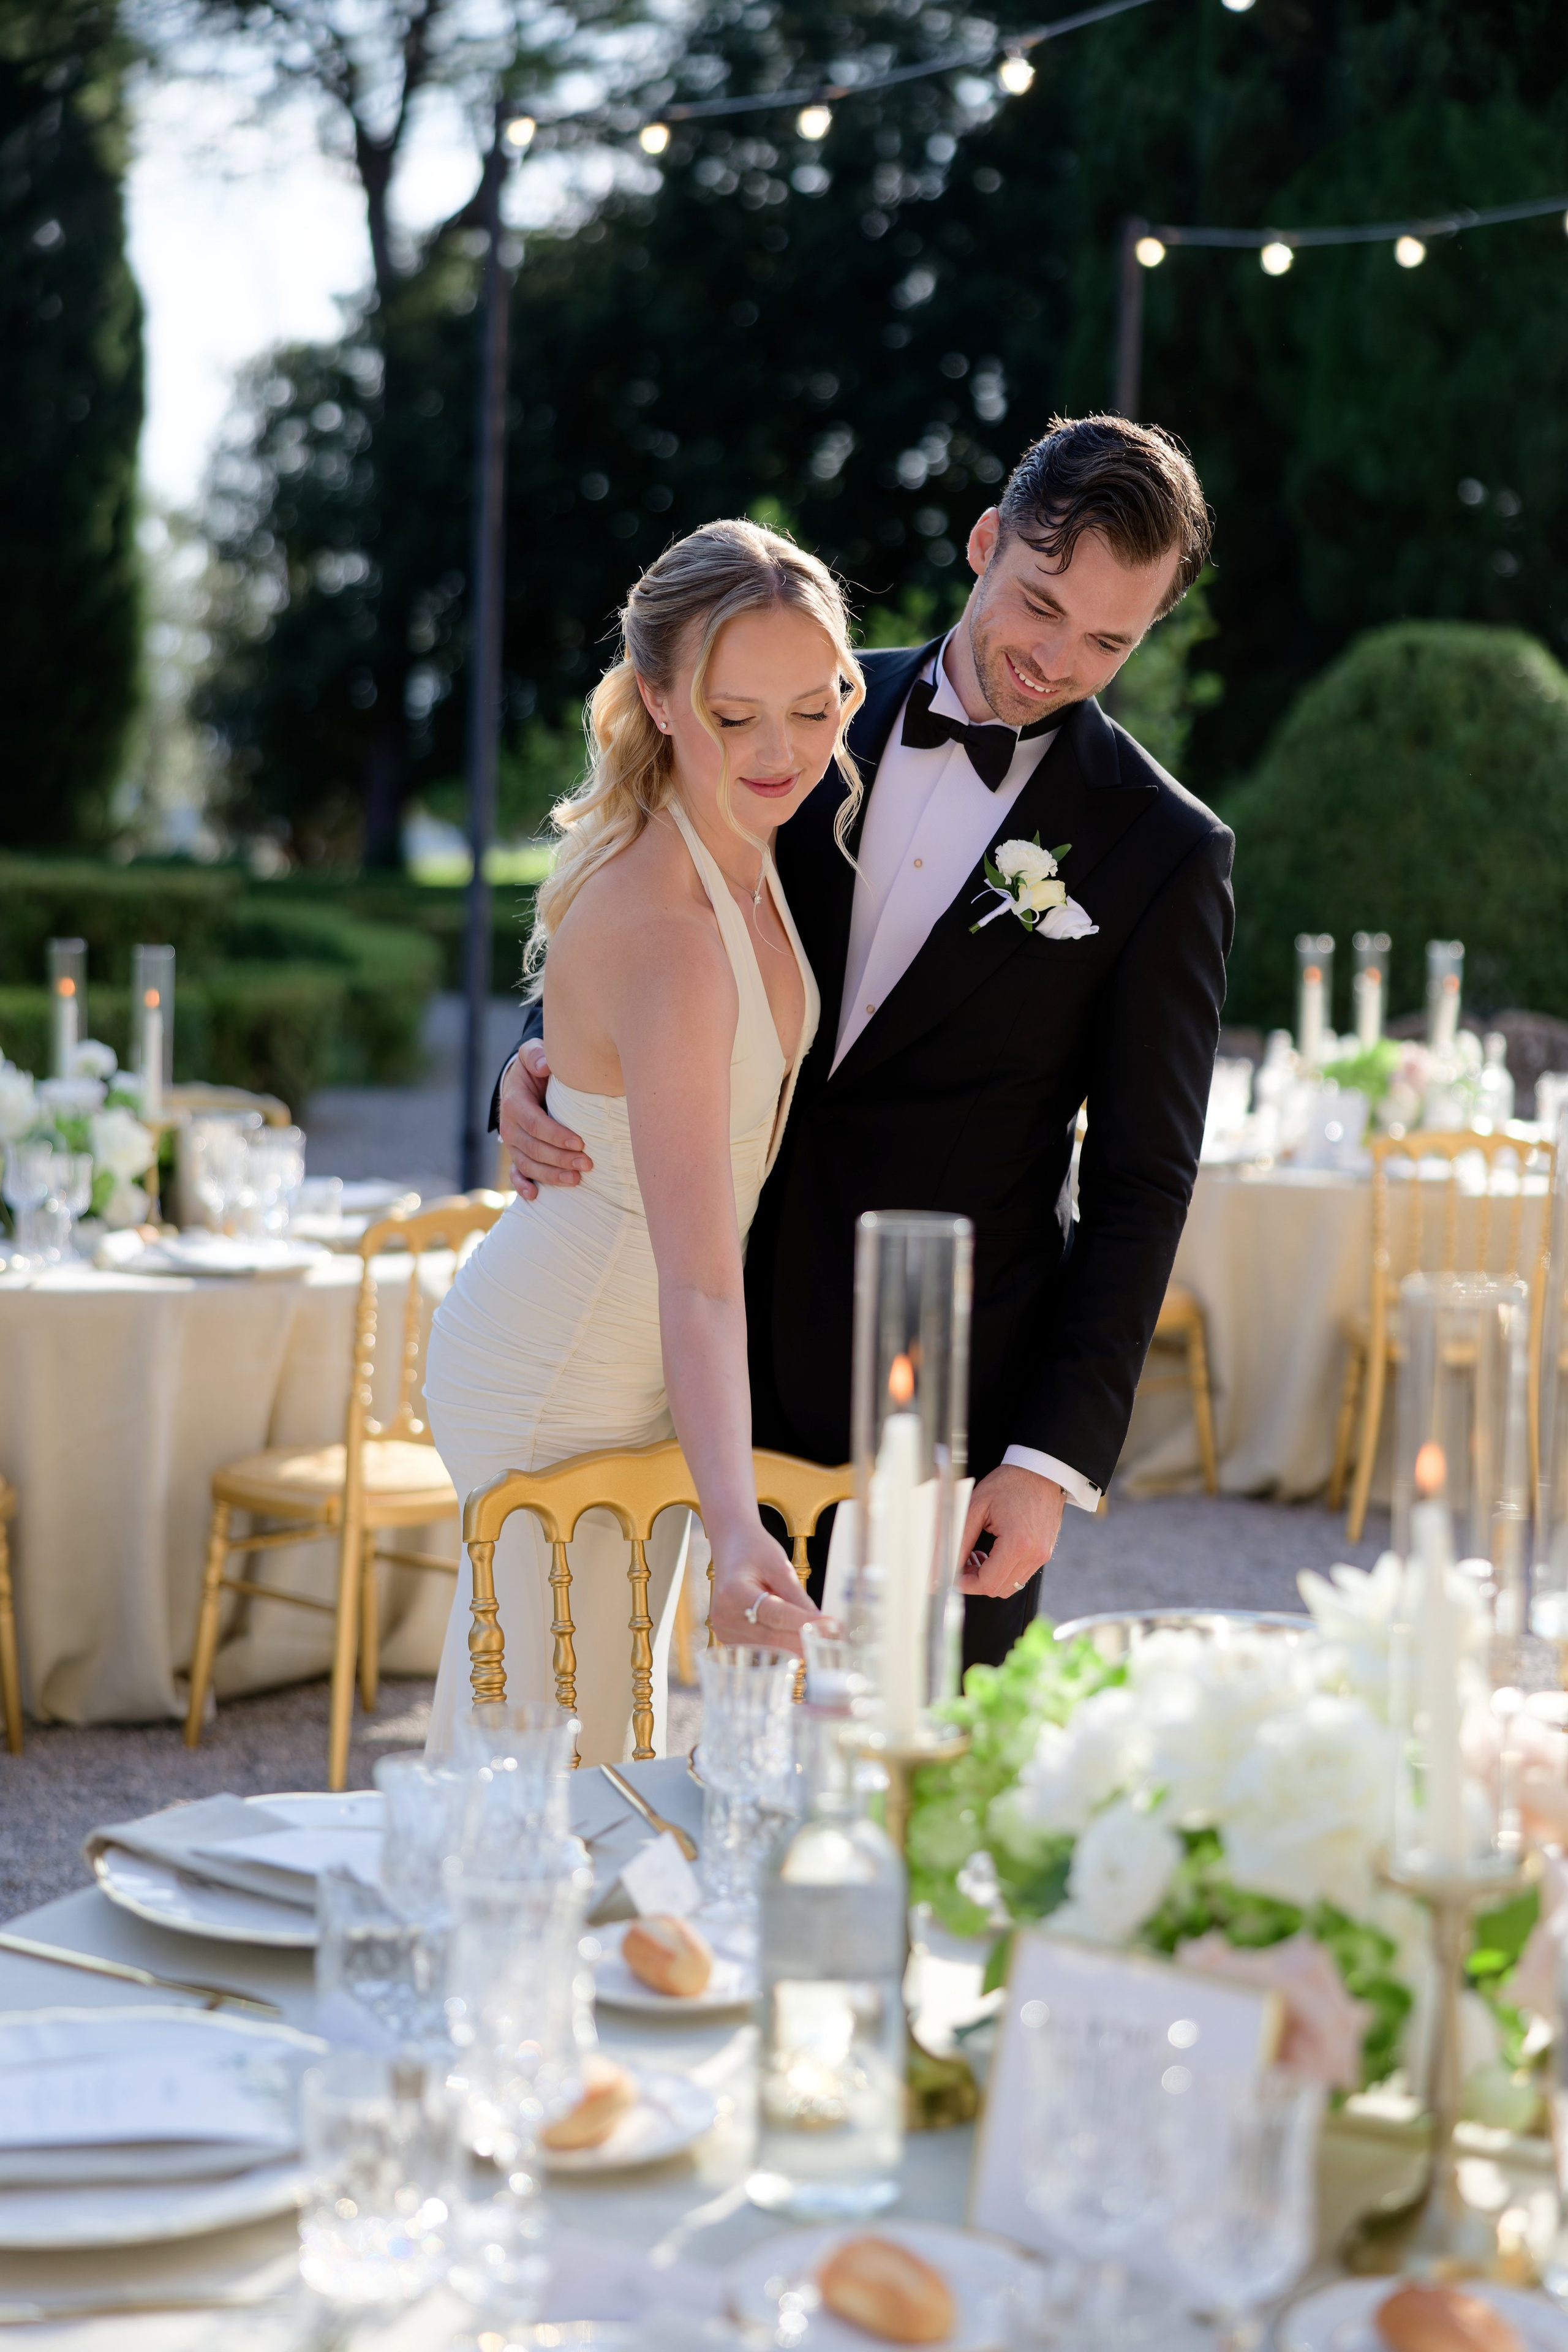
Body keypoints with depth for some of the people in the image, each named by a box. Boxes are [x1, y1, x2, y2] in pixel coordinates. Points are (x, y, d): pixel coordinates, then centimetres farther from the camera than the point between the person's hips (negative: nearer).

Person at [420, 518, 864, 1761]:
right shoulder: (665, 935, -32)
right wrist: (735, 1526, -49)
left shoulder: (742, 845, -6)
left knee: (592, 1731, 21)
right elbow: (699, 1286, -40)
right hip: (567, 1382, -9)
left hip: (633, 1366, 9)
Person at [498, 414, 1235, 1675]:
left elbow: (1143, 1184, -6)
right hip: (752, 1351, 4)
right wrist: (543, 1059, -8)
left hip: (954, 1403, -3)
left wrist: (1056, 1462, -12)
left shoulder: (1167, 852, -7)